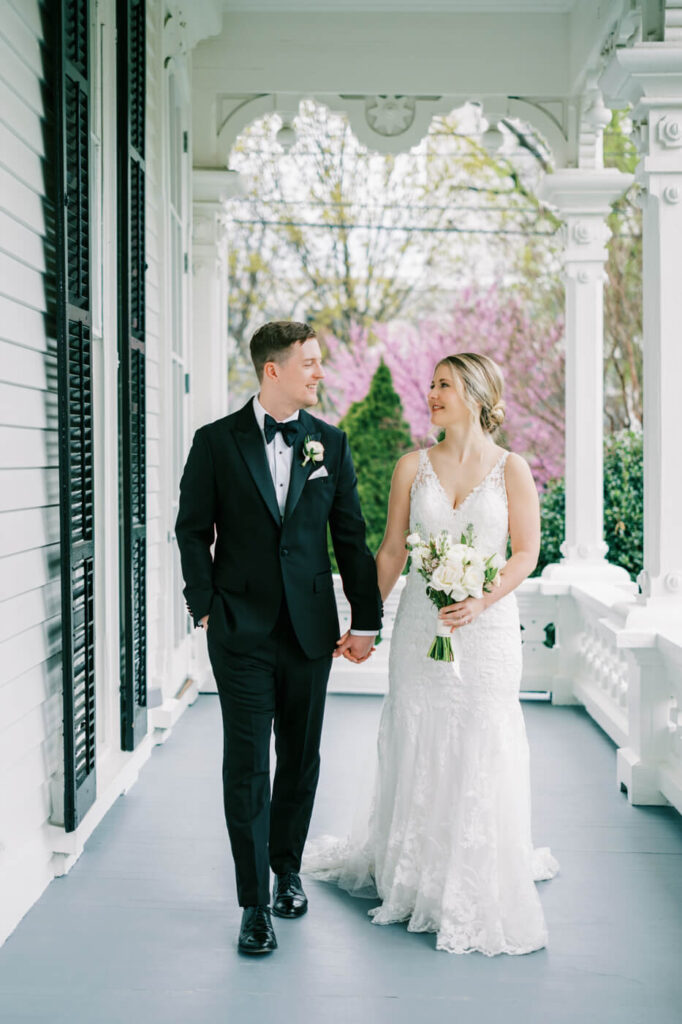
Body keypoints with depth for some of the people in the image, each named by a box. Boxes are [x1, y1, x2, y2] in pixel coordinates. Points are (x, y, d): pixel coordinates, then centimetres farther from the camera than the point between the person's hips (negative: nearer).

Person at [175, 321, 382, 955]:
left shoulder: (330, 443, 5)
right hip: (241, 630, -2)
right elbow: (192, 531, 2)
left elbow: (351, 538, 6)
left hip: (311, 629, 3)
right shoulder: (216, 442, -2)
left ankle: (287, 868, 32)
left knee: (301, 758, 13)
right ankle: (255, 903, 5)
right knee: (247, 765, -2)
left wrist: (366, 621, 4)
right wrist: (206, 607, -5)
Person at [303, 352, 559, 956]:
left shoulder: (511, 469, -1)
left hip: (487, 628, -2)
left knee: (482, 751, 0)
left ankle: (478, 889, 16)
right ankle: (414, 874, 26)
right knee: (417, 749, 7)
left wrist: (479, 602, -17)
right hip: (421, 625, 2)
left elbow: (527, 552, -3)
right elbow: (393, 551, 7)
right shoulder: (413, 467, 5)